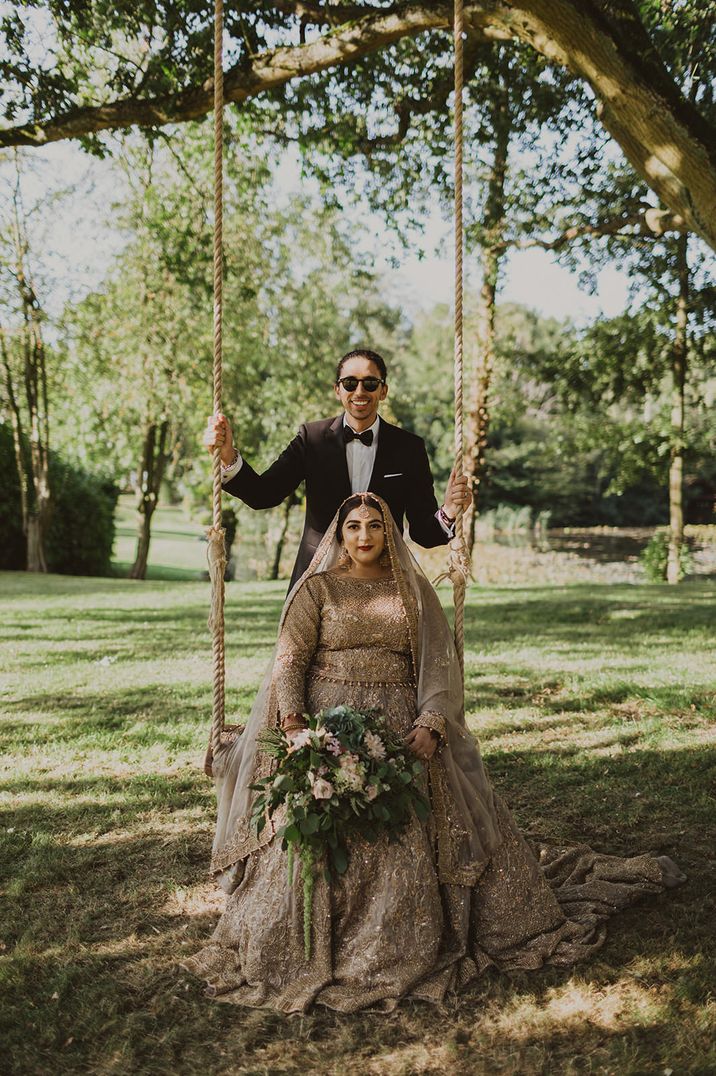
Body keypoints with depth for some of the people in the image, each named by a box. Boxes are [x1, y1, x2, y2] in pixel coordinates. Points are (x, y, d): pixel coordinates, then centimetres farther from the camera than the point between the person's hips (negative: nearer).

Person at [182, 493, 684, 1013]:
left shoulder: (413, 590, 9)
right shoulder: (318, 588, 3)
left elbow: (439, 664, 3)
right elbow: (290, 661, -3)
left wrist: (431, 725, -12)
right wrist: (294, 725, -18)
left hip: (401, 729, 2)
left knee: (413, 834, 1)